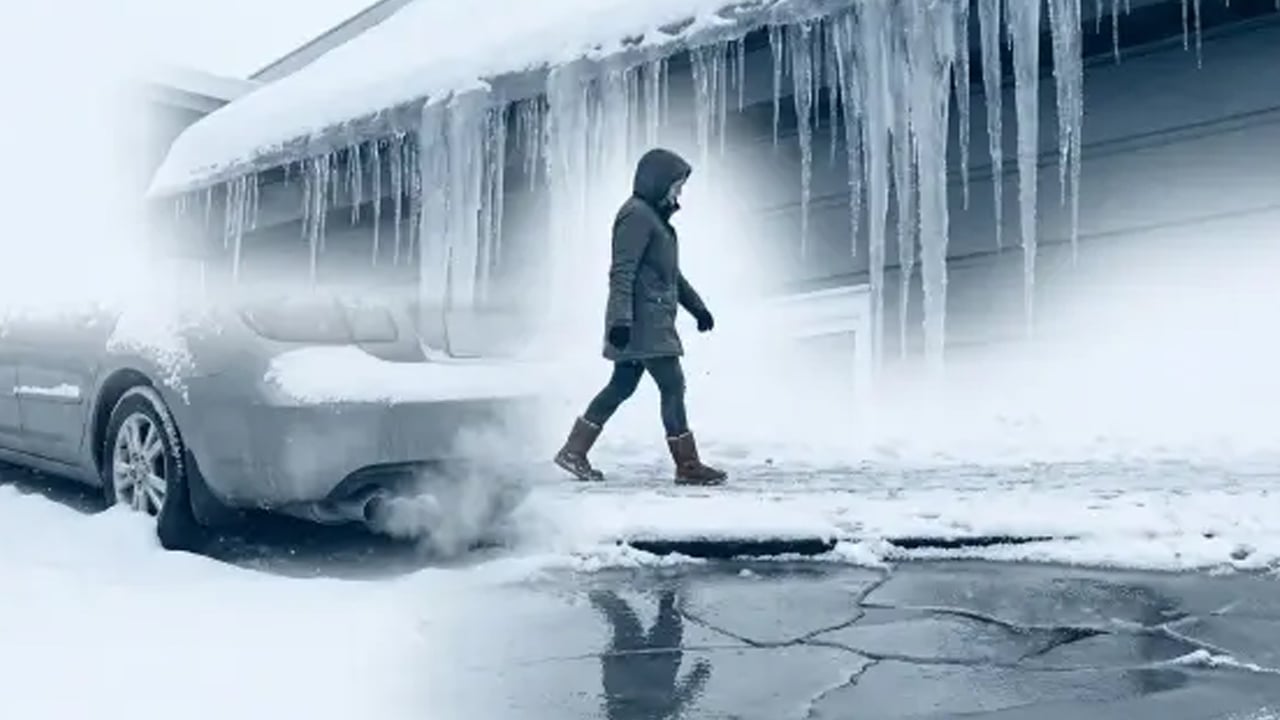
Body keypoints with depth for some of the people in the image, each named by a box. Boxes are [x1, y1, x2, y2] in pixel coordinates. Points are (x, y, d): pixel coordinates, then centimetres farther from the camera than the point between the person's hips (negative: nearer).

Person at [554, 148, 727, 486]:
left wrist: (697, 306, 29)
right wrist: (620, 318, -26)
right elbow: (622, 272, -20)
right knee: (672, 385, -7)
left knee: (622, 386, 12)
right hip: (643, 322, -10)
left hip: (652, 322, 10)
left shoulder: (655, 216, 20)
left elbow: (671, 273, 28)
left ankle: (574, 451, 20)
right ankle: (687, 465, -1)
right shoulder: (636, 215, -12)